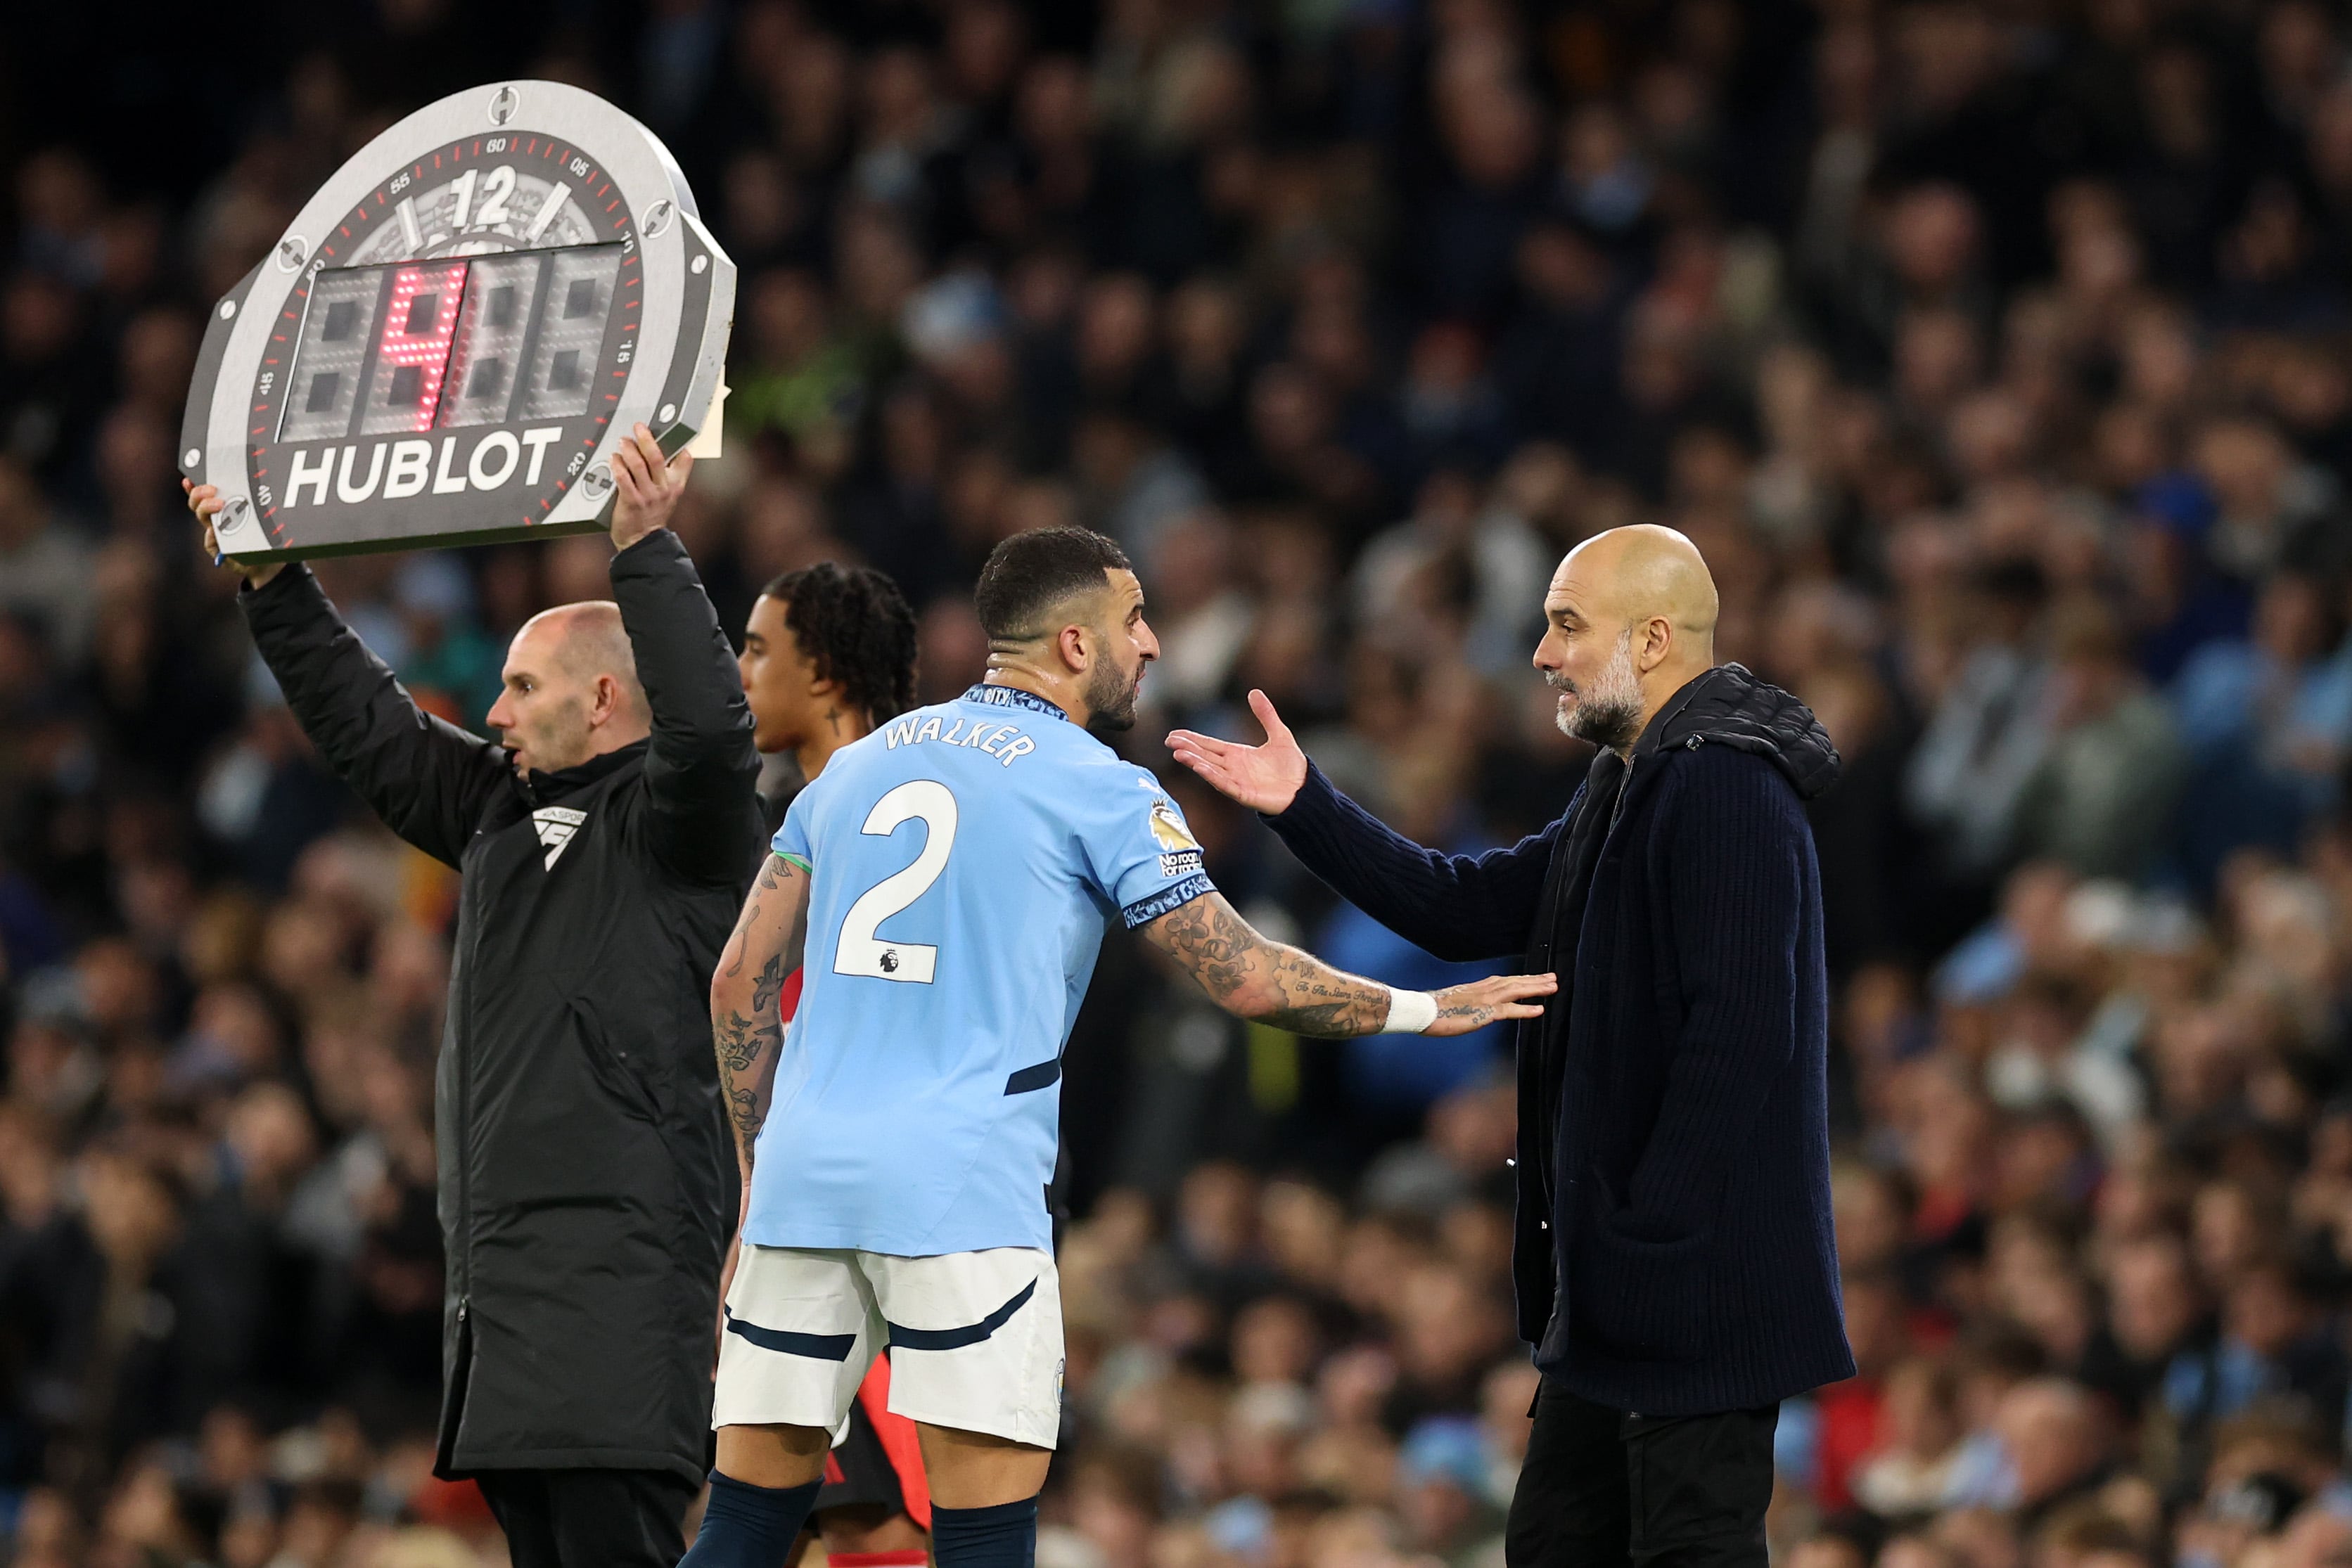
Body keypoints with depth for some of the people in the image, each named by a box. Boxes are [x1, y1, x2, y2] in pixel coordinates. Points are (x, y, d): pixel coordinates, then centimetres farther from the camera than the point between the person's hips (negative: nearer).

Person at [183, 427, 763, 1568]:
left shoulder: (669, 818, -4)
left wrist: (645, 551, -27)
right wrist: (271, 588, 24)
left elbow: (706, 723, -24)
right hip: (500, 1254, 9)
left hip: (618, 1260, -9)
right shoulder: (505, 807, 21)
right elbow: (368, 728, 28)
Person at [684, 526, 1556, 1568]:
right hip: (962, 1189, -6)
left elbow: (741, 980, 18)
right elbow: (1245, 979, 1)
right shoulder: (1098, 789, 2)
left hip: (806, 1173, 6)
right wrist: (1426, 1010, 14)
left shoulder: (855, 766, 19)